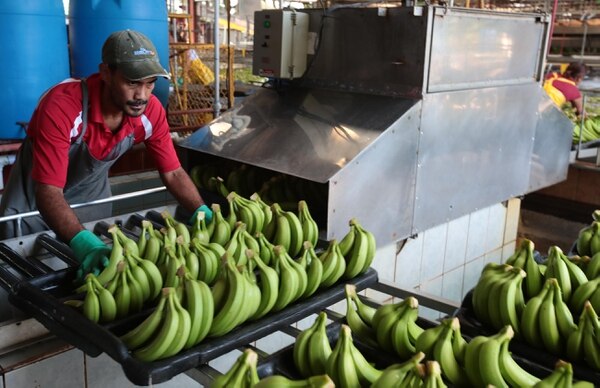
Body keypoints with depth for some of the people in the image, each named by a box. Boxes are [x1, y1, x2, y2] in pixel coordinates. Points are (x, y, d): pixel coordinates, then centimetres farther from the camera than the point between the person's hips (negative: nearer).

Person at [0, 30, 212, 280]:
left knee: (98, 275, 15)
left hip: (91, 193, 4)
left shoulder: (151, 111, -24)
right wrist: (83, 243, -56)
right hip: (37, 196, -3)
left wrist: (202, 213, -29)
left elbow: (173, 173, -13)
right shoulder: (62, 106, -38)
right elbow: (48, 191, -41)